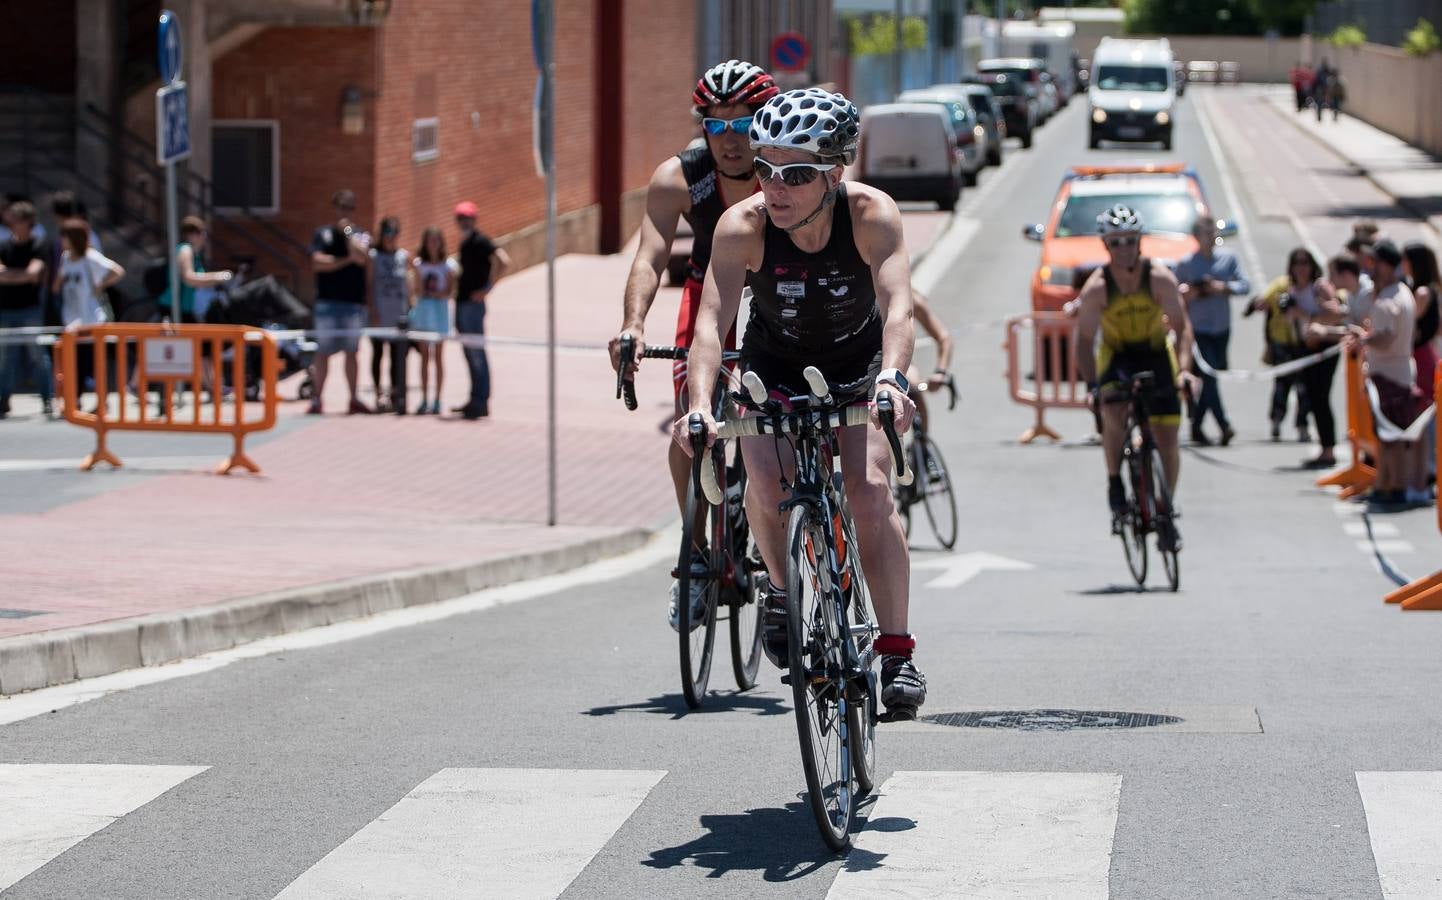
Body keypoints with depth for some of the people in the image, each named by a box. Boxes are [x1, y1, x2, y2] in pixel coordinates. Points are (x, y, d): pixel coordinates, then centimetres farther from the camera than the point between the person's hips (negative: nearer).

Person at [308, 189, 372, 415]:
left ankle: (354, 399, 11)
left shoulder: (361, 235, 9)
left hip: (354, 303, 1)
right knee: (323, 352, -2)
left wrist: (347, 232, -8)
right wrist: (346, 260, -6)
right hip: (328, 301, -1)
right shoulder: (323, 233, 6)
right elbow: (317, 263, -6)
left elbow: (362, 258, -10)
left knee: (351, 352, 6)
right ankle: (317, 400, 1)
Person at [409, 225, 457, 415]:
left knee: (438, 356, 0)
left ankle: (437, 400, 3)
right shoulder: (420, 264, 7)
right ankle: (424, 399, 4)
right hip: (423, 308, 2)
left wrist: (436, 294, -15)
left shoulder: (448, 265, 0)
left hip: (440, 309, -2)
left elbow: (450, 292, -3)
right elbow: (419, 290, 2)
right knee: (424, 356, 3)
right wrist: (417, 271, -10)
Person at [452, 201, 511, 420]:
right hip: (462, 302, 10)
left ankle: (481, 402, -6)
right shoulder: (464, 242, 16)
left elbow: (503, 262, -23)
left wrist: (487, 289, -20)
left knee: (476, 352, -8)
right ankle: (476, 400, 17)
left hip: (473, 303, -10)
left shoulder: (480, 241, -11)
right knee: (470, 353, 12)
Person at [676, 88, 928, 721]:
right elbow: (712, 320, -37)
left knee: (870, 491, -20)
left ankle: (897, 651, -12)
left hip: (857, 363, -1)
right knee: (768, 479, -23)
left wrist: (891, 379, -59)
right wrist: (699, 404, -53)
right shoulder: (742, 226, -29)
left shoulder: (871, 214, -30)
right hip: (774, 365, 1)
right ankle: (780, 586, 7)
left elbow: (896, 305, -41)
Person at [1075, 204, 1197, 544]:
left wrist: (1184, 368, -35)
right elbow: (1084, 340, -20)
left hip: (1156, 353, 1)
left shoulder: (1159, 278, -20)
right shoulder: (1097, 287, -21)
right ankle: (1114, 481, -11)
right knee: (1113, 409, -33)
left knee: (1166, 440, -2)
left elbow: (1181, 325, -21)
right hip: (1116, 354, -1)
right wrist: (1093, 384, -33)